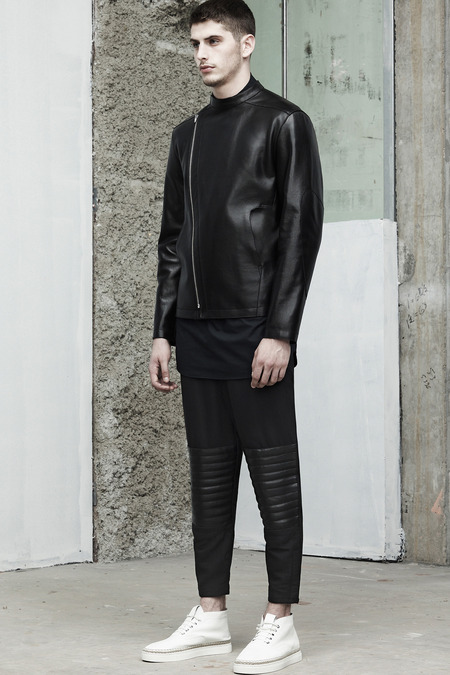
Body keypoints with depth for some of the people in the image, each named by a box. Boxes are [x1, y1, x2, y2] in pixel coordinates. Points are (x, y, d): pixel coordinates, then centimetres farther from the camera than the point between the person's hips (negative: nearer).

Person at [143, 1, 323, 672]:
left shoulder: (282, 123, -1)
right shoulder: (189, 134, 17)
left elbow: (301, 231, -8)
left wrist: (280, 332, -15)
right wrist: (163, 330, 12)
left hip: (256, 332, -6)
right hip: (198, 332, 6)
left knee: (274, 476, -2)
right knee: (210, 474, 9)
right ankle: (210, 616, 15)